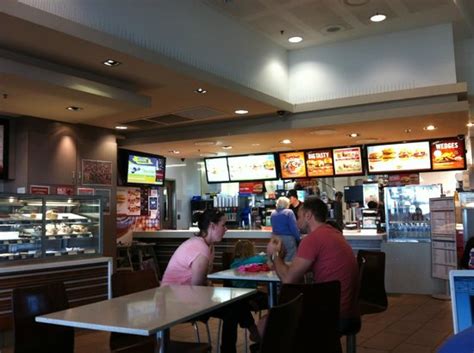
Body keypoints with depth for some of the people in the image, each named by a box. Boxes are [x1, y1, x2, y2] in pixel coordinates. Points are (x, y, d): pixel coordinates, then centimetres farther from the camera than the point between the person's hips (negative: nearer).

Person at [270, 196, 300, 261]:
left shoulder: (273, 213, 9)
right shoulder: (289, 212, -8)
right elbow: (294, 228, -12)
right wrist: (298, 239, -3)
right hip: (288, 237, -6)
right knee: (290, 259, -3)